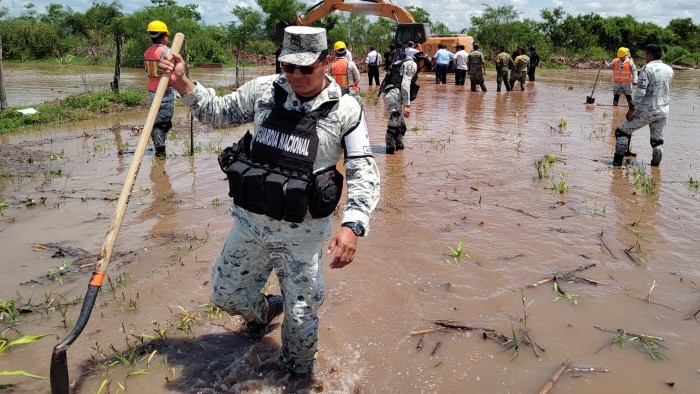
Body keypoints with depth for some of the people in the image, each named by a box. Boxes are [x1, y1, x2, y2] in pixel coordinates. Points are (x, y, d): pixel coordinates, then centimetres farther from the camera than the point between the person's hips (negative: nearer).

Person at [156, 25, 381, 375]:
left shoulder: (345, 110, -10)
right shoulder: (263, 90, 0)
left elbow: (364, 173, -12)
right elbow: (219, 113, 15)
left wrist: (352, 225, -27)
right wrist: (181, 83, 1)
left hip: (303, 233, -3)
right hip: (249, 223, 4)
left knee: (300, 319, 10)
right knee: (225, 295, 20)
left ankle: (299, 372, 42)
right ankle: (264, 310, 54)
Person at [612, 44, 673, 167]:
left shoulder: (647, 69, -14)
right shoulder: (669, 70, 8)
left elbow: (640, 92, -20)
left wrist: (631, 109, -15)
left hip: (647, 111, -6)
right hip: (663, 111, 6)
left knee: (622, 131, 6)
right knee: (657, 140, 13)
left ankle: (617, 163, 4)